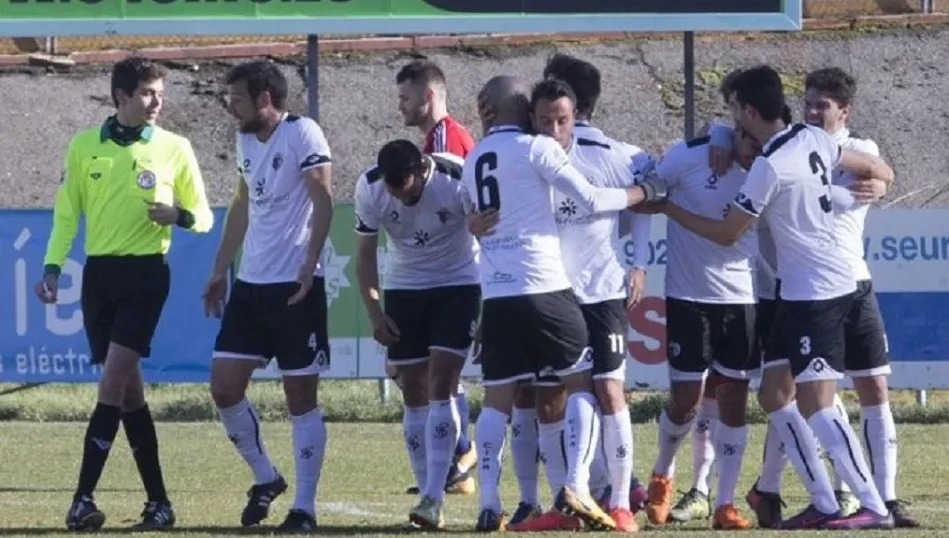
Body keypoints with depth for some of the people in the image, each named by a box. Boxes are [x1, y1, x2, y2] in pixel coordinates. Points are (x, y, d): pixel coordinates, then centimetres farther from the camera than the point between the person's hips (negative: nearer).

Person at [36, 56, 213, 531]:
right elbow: (67, 212, 11)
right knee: (128, 389, 5)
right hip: (99, 273, 3)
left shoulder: (175, 149, 1)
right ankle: (158, 500, 12)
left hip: (145, 273, -3)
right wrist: (52, 267, 0)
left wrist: (180, 215, -16)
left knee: (114, 379, -15)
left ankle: (84, 497, -15)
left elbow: (203, 216, 6)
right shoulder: (84, 146, 7)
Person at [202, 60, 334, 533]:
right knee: (224, 388, 3)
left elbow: (323, 200, -17)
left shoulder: (301, 134, -12)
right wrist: (220, 270, 22)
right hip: (250, 284, 8)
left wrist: (309, 263, -24)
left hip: (296, 287, -8)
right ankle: (265, 479, 21)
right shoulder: (246, 142, 13)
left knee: (301, 397, -2)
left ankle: (304, 507, 3)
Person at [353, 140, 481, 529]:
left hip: (458, 285, -3)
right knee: (414, 394, 1)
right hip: (404, 289, 3)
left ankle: (432, 498, -18)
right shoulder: (369, 189, -15)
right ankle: (429, 497, 8)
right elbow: (365, 255, -2)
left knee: (440, 385, -15)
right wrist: (374, 312, -10)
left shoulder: (457, 181, -25)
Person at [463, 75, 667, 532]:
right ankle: (576, 486, -9)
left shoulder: (473, 161, 16)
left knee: (497, 397, 7)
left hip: (495, 292, 5)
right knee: (581, 382, 4)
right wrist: (643, 194, 8)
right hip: (542, 287, -5)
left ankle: (489, 504, 0)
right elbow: (590, 199, -4)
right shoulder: (535, 148, -3)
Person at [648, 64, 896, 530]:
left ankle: (874, 508, -12)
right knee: (774, 394, 11)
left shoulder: (769, 168, -19)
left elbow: (726, 234, -8)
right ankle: (823, 504, 11)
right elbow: (875, 169, 14)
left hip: (817, 294, -9)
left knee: (815, 406, -11)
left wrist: (667, 209, 2)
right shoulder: (813, 139, 4)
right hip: (801, 294, 9)